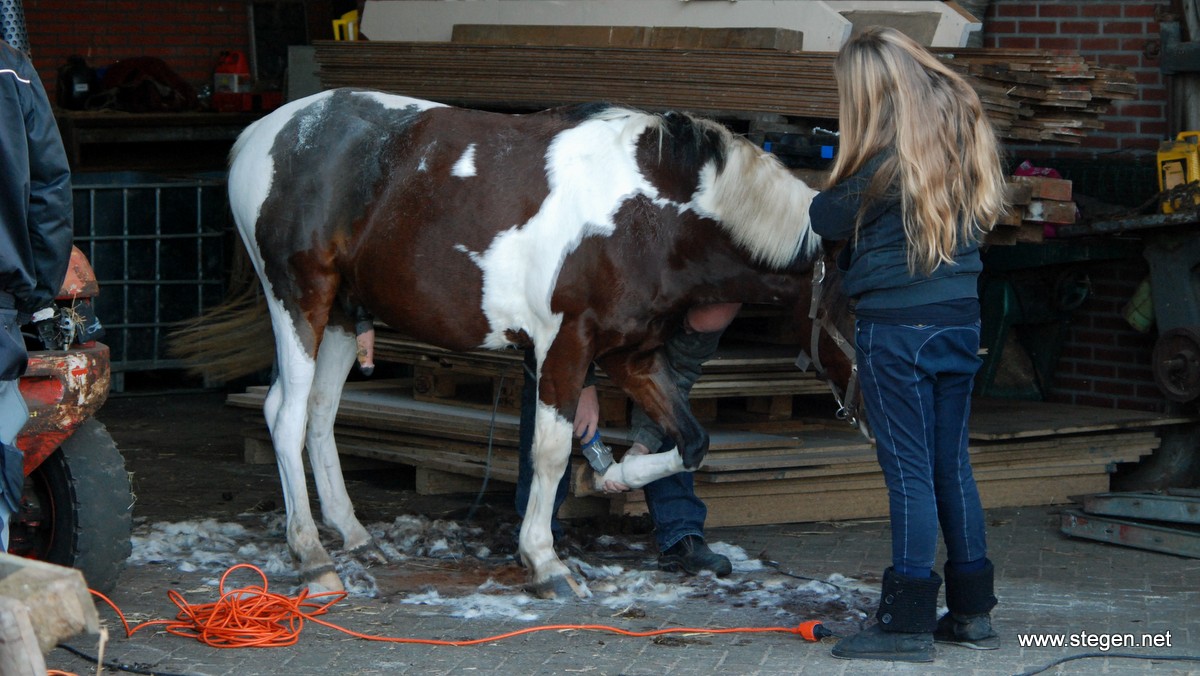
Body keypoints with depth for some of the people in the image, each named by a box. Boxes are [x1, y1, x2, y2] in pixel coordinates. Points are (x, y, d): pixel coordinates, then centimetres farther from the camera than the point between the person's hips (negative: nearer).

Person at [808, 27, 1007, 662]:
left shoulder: (883, 158, -15)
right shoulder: (964, 135, 5)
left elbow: (826, 218, -4)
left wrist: (831, 193, 17)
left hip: (896, 328, -7)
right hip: (960, 320, 7)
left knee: (908, 470, -5)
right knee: (953, 466, 13)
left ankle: (908, 621, -3)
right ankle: (971, 609, 18)